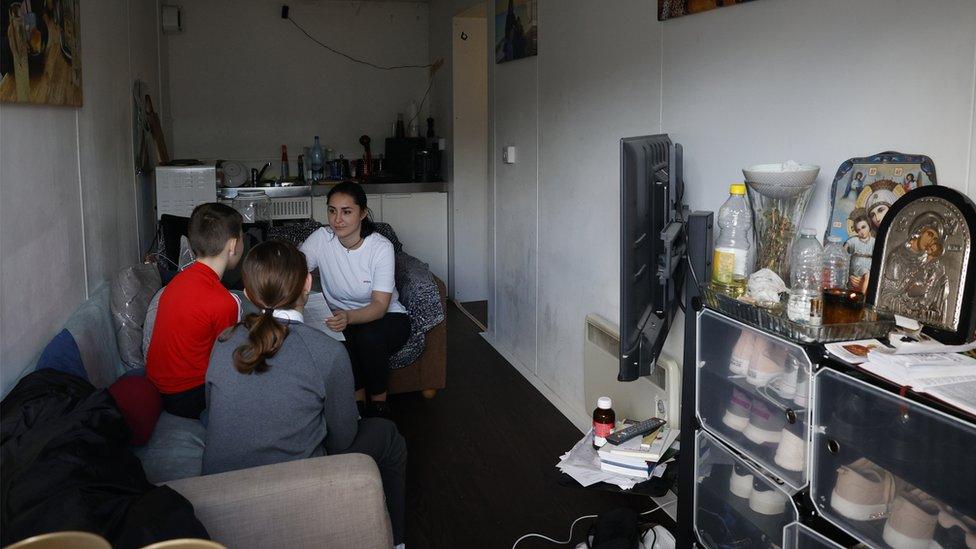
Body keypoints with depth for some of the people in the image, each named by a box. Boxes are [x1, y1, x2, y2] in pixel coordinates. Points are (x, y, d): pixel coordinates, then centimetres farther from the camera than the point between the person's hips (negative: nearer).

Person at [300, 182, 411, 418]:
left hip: (386, 318, -2)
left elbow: (380, 305, -24)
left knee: (368, 336, -35)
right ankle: (357, 400, -12)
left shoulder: (381, 247, -19)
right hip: (343, 318, 2)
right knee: (335, 337, -32)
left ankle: (379, 404, -11)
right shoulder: (321, 239, -10)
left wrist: (348, 317, -46)